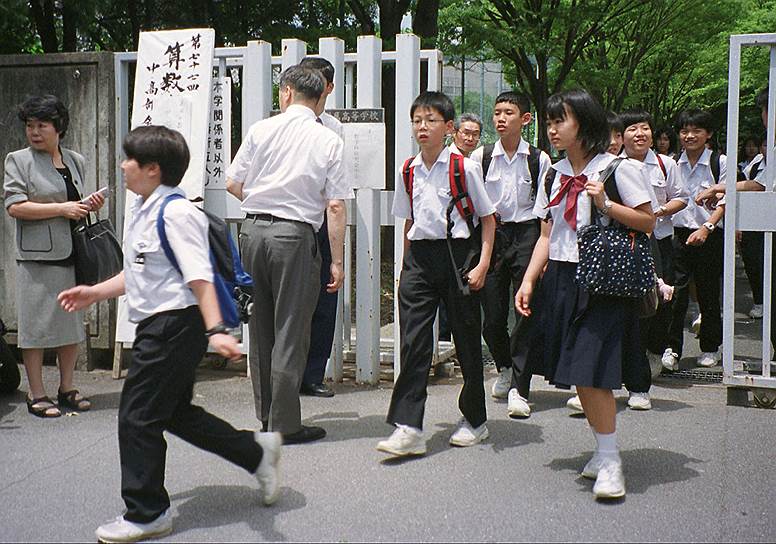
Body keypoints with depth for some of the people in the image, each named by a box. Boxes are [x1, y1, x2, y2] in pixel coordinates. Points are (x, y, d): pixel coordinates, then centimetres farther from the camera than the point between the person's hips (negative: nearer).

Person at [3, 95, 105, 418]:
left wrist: (89, 205, 4)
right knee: (36, 325, -1)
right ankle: (36, 394, 8)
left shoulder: (76, 161, 15)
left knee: (72, 323, 10)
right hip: (38, 255, -5)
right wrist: (62, 209, -15)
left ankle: (67, 389, 22)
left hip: (73, 254, 5)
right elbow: (14, 206, -10)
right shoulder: (19, 160, 0)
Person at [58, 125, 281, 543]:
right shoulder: (142, 211, 14)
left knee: (138, 417, -2)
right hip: (158, 325, 10)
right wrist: (95, 293, 20)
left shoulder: (175, 212, -17)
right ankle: (257, 452, 29)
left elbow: (199, 276, -25)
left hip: (174, 324, -10)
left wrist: (215, 330, -33)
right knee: (175, 413, 17)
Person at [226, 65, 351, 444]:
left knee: (260, 325, 16)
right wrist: (337, 260, -2)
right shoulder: (329, 141, -2)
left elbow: (233, 184, 5)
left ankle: (265, 413, 28)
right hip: (296, 234, -3)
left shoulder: (261, 130, 3)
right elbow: (336, 206, -5)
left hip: (254, 229, 3)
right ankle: (284, 424, 7)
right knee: (290, 330, 3)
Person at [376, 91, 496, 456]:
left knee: (467, 340, 7)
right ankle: (408, 428, -7)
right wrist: (407, 266, 13)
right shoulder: (408, 171, 8)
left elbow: (487, 219, -1)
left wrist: (482, 265, -9)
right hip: (419, 257, 3)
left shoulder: (464, 168, -5)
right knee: (413, 341, -6)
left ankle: (474, 420, 25)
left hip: (457, 253, -3)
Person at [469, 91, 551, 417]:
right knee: (492, 315, 5)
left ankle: (518, 389, -1)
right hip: (491, 235, 1)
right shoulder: (480, 157, 3)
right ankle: (504, 368, 35)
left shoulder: (538, 159, 1)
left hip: (527, 234, -1)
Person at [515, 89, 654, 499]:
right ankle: (603, 451, 20)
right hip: (561, 278, 6)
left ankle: (609, 460, -1)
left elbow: (648, 222, -6)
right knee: (577, 374, 7)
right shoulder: (554, 174, 14)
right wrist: (529, 281, 7)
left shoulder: (618, 168, -3)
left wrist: (605, 205, -18)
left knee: (591, 370, -13)